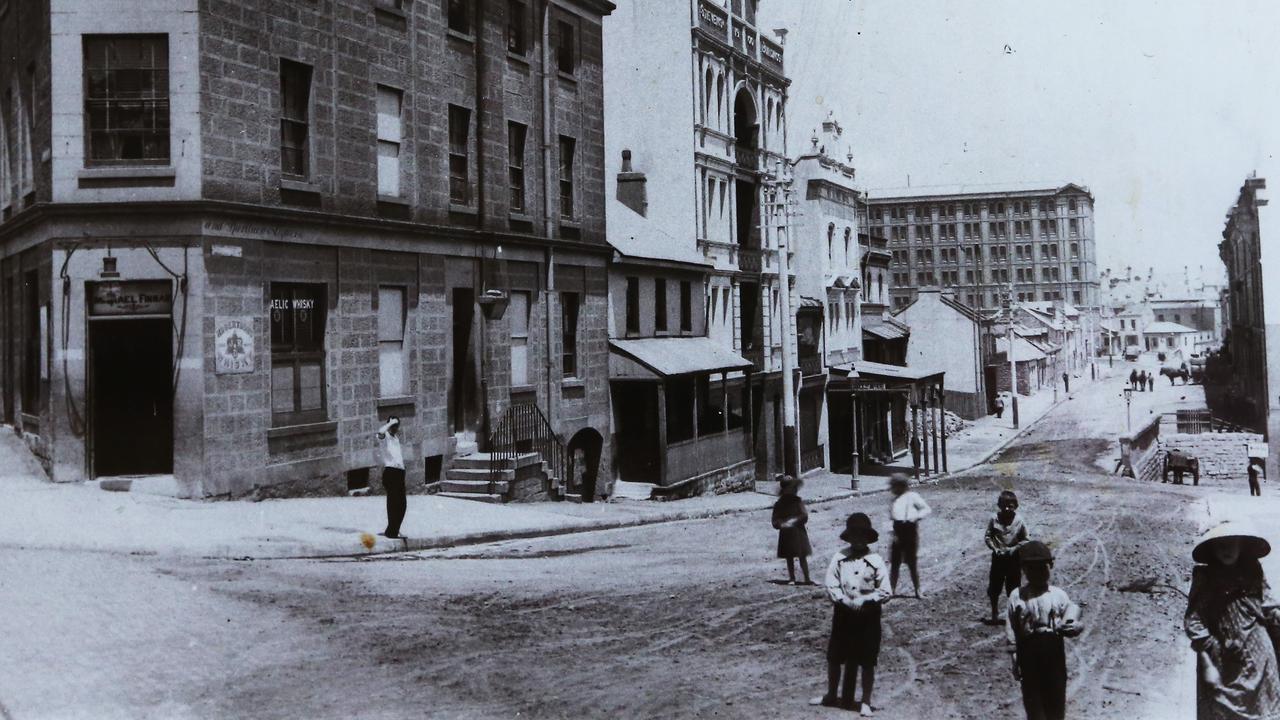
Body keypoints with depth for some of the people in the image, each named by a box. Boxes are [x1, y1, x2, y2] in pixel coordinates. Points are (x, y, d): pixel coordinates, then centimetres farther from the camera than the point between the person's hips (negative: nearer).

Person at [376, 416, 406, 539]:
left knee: (402, 503, 11)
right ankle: (392, 531, -6)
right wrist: (391, 422, -20)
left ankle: (392, 530, 22)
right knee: (394, 502, -10)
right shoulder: (385, 436, -3)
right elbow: (380, 432, -30)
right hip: (390, 470, -9)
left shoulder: (396, 437, 22)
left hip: (399, 471, 9)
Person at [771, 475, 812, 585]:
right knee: (789, 558, 5)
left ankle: (807, 579, 7)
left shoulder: (797, 501, 2)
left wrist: (794, 520, -16)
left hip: (799, 533, 0)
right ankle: (792, 579, 8)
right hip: (786, 534, 0)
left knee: (802, 557, 4)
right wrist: (782, 524, -18)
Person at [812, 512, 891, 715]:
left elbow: (885, 592, -7)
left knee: (867, 662, 6)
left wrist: (864, 601, -17)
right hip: (843, 614, 2)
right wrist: (845, 601, -18)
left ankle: (866, 702, 20)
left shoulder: (875, 561, -8)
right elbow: (831, 586, -4)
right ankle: (831, 696, 31)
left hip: (868, 616, -2)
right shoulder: (839, 558, -5)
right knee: (834, 658, 12)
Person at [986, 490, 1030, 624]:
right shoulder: (994, 520, -9)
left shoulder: (1019, 521, -12)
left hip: (1014, 559, -1)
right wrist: (995, 548, -16)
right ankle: (995, 613, 29)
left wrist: (1014, 549, -17)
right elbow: (988, 537, -2)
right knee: (993, 589, 9)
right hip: (998, 558, 2)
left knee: (1013, 589, 8)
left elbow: (1026, 540, -5)